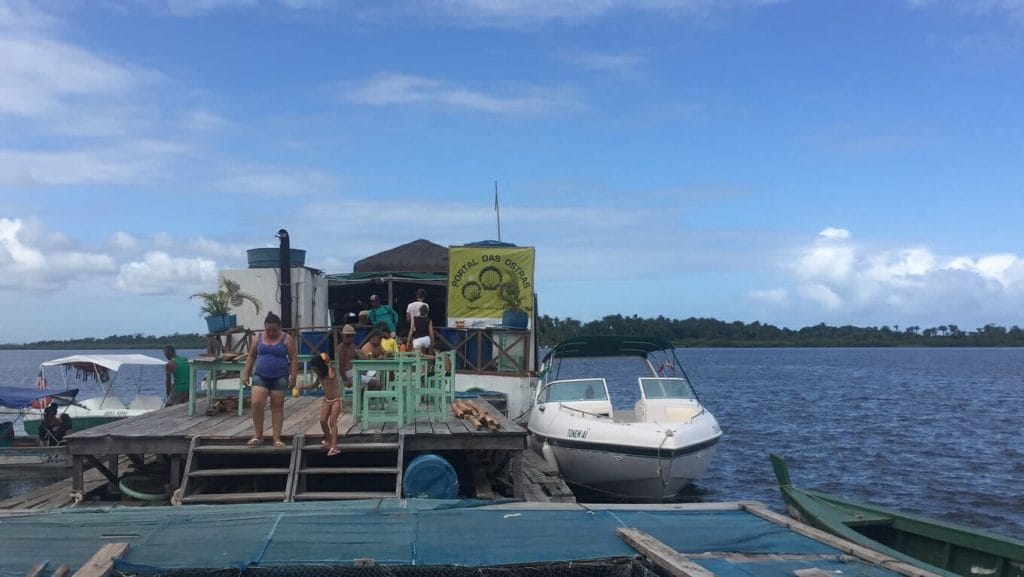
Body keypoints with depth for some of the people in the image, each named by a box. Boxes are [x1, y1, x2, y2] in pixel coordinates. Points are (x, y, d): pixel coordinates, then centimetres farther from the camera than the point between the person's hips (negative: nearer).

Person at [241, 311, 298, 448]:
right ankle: (258, 435, 4)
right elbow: (251, 356, 13)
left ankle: (277, 438, 6)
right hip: (260, 376, 2)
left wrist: (293, 377, -10)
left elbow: (294, 359, -4)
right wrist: (246, 374, 7)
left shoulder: (287, 339, -3)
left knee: (277, 407, 1)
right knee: (256, 404, -11)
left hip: (279, 378, -2)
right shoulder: (258, 338, 7)